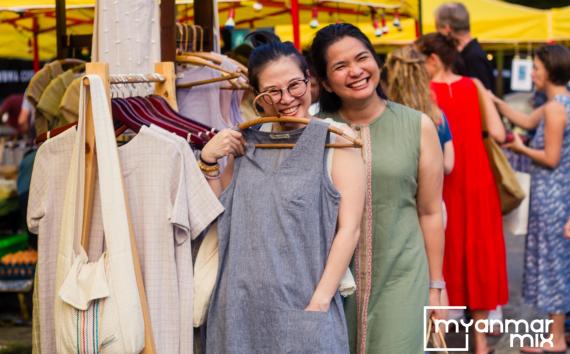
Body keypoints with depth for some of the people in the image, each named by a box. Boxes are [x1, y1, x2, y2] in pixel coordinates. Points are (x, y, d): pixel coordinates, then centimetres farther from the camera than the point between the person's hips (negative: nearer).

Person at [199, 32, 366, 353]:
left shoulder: (335, 143, -1)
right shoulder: (245, 146, 13)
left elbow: (349, 229, -7)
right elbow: (220, 217, 13)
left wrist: (319, 302, -14)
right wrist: (208, 162, 1)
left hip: (303, 306, -4)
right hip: (242, 307, 4)